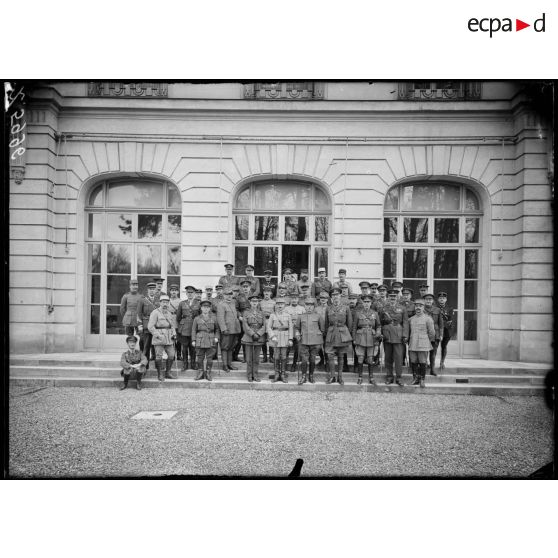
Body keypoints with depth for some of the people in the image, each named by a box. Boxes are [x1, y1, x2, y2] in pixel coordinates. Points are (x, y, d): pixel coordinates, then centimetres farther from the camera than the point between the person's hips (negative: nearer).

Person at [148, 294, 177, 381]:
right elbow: (150, 326, -10)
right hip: (159, 338, -6)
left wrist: (174, 333, 7)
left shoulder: (169, 313, 14)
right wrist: (158, 335, -16)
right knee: (159, 356, 0)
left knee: (171, 355, 5)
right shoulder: (155, 312, -6)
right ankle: (160, 375, 12)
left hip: (169, 338, 6)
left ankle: (168, 373, 19)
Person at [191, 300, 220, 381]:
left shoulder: (213, 318, 7)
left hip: (211, 341, 0)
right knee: (200, 358, 3)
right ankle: (200, 373, 17)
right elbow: (194, 330, 7)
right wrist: (193, 340, 0)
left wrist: (216, 337, 1)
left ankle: (208, 373, 14)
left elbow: (217, 329, 14)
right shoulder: (197, 318, 6)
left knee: (209, 358, 3)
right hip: (200, 341, 0)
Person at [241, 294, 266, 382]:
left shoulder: (261, 313, 8)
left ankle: (255, 375, 15)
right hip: (248, 338, -2)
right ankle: (249, 376, 11)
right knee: (249, 358, 0)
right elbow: (245, 326, -5)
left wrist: (258, 334, -13)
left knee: (256, 358, 5)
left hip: (259, 338, 2)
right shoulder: (246, 312, 3)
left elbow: (264, 326, 2)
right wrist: (253, 334, -14)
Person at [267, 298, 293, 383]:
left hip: (285, 337, 1)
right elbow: (269, 327, 0)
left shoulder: (288, 315, 6)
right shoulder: (272, 315, 4)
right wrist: (272, 337, -13)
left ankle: (283, 374, 11)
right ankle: (276, 374, 11)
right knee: (276, 356, 1)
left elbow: (290, 328, 4)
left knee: (284, 356, 2)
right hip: (275, 337, -1)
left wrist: (290, 339, -3)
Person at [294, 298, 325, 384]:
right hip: (304, 341, 0)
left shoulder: (318, 316, 2)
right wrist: (297, 334, 0)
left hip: (315, 341, 0)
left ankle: (311, 376, 23)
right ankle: (303, 376, 10)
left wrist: (320, 341, 9)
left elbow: (323, 329, 9)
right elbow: (296, 327, 18)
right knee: (304, 360, -5)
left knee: (312, 360, 5)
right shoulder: (300, 316, 6)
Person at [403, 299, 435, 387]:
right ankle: (415, 378, 21)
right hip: (412, 345, 4)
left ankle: (422, 379, 14)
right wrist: (405, 337, 11)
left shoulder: (428, 319, -2)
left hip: (423, 345, -4)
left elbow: (431, 332, 2)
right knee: (413, 362, 7)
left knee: (422, 363, 1)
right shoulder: (410, 319, 9)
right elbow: (406, 329, 21)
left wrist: (429, 341, 6)